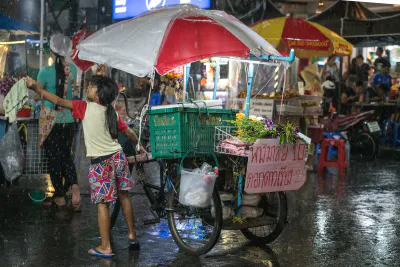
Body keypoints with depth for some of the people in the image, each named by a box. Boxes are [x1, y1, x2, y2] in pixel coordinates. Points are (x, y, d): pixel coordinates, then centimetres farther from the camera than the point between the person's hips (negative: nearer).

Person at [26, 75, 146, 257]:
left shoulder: (86, 108, -9)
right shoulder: (112, 113, 7)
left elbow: (59, 101, -9)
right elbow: (129, 133, 13)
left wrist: (37, 88, -3)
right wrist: (141, 148, 28)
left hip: (100, 162, -6)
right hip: (118, 157, 6)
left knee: (102, 203, 0)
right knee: (124, 196, 19)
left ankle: (105, 248, 5)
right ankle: (132, 235, 29)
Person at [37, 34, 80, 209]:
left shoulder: (46, 72, -14)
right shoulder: (72, 69, -2)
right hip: (68, 120, 3)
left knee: (54, 159, 10)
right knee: (66, 156, 18)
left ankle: (59, 196, 18)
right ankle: (74, 185, -5)